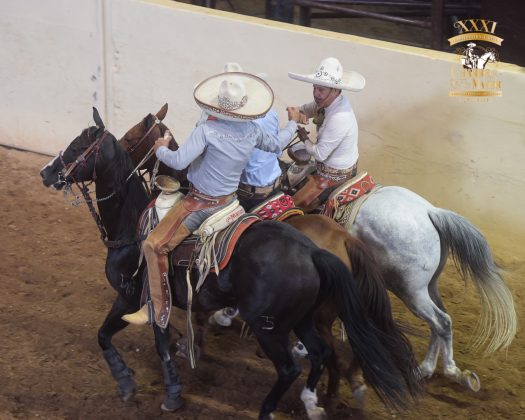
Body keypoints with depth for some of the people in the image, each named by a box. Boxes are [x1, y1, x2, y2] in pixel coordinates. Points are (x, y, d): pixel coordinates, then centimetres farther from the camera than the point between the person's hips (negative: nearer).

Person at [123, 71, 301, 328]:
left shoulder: (208, 130, -25)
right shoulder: (252, 130, -4)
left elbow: (178, 161, -30)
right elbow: (276, 146, 15)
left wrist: (161, 149, -8)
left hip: (201, 203, -8)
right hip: (231, 198, 8)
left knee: (154, 246, -9)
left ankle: (159, 309, -9)